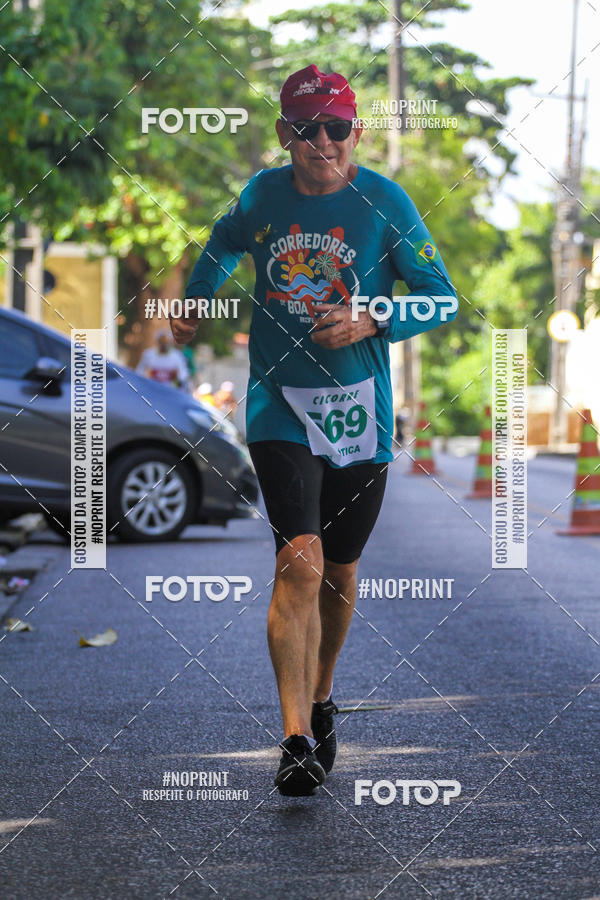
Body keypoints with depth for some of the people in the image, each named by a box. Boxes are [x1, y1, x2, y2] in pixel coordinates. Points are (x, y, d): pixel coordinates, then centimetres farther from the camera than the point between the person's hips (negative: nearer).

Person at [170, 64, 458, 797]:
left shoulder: (384, 202, -5)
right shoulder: (262, 195, 2)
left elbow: (441, 296, -3)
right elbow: (223, 247, 25)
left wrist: (371, 322, -17)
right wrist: (193, 305, 29)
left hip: (359, 412, 1)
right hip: (280, 406, 0)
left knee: (340, 572, 13)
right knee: (300, 562, -18)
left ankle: (320, 702, 38)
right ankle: (297, 739, -21)